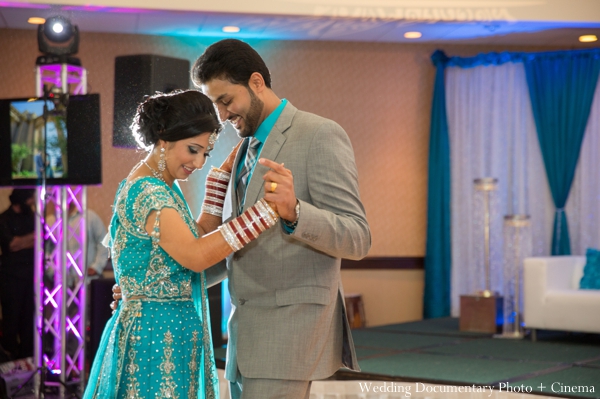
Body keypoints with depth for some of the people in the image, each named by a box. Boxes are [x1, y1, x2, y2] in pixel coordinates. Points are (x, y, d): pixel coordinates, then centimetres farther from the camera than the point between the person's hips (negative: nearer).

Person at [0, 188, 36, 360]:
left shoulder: (31, 216, 10)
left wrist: (21, 243, -11)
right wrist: (32, 237, -6)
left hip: (30, 273, 4)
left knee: (28, 315, 5)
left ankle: (27, 354, 14)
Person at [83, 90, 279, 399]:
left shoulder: (163, 187, 10)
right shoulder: (146, 192, -19)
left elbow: (201, 234, 14)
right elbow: (195, 255, -29)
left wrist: (224, 173, 11)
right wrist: (267, 208, -31)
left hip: (176, 328, 10)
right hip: (156, 331, -10)